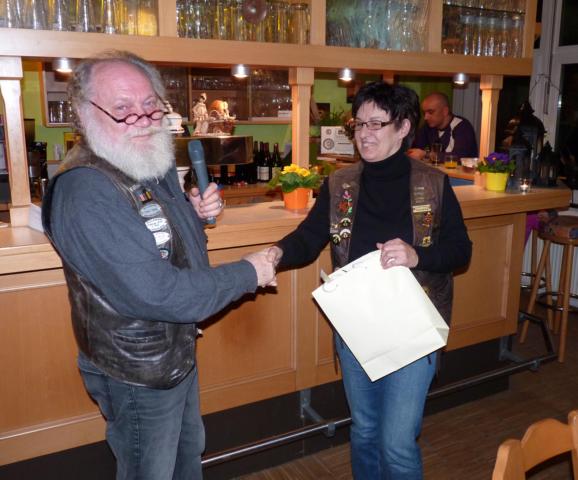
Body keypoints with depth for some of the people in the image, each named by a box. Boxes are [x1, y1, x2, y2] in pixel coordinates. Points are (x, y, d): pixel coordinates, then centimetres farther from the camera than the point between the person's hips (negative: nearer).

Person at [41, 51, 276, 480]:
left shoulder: (155, 163, 0)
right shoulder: (84, 194, -30)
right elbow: (157, 294, -35)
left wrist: (196, 212, -7)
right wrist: (248, 274, -23)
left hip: (179, 351, 9)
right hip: (138, 374, -9)